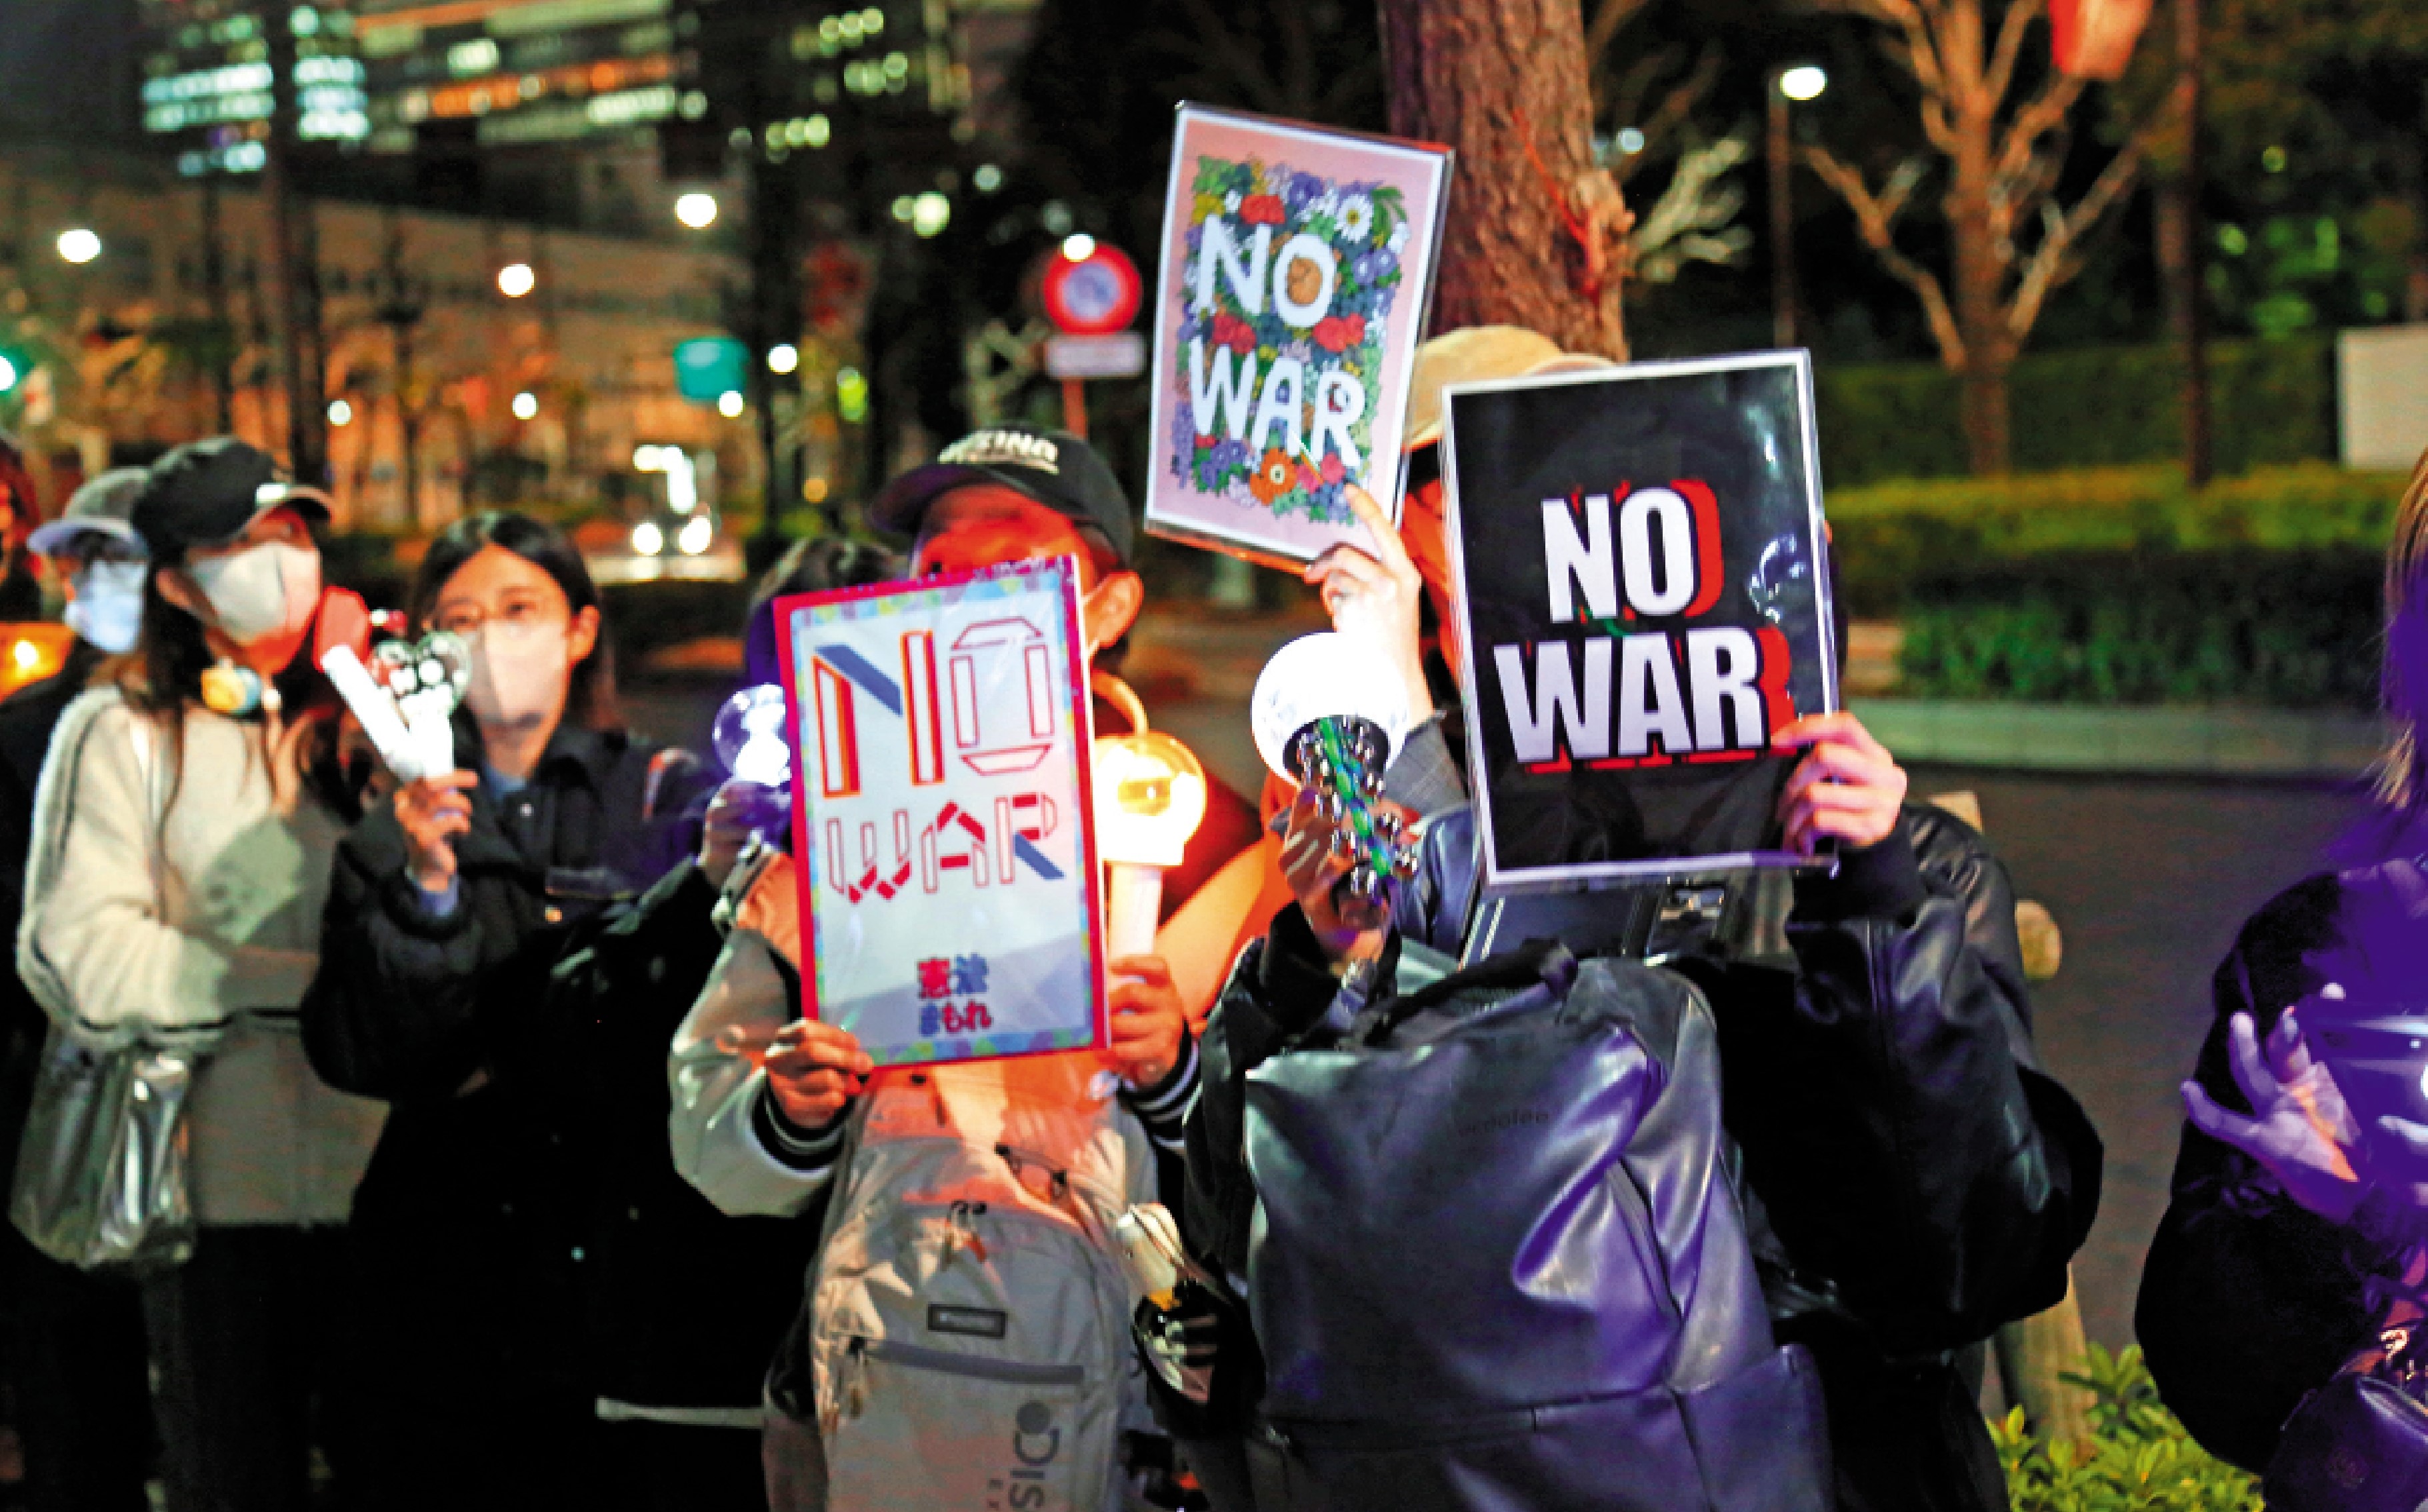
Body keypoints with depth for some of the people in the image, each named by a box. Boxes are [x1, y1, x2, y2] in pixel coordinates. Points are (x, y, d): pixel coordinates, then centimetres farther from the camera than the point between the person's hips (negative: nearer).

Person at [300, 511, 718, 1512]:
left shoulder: (665, 794, 4)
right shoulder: (393, 831, 10)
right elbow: (352, 1054, -2)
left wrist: (503, 1068, -6)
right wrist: (427, 888, -13)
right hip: (453, 1257, 2)